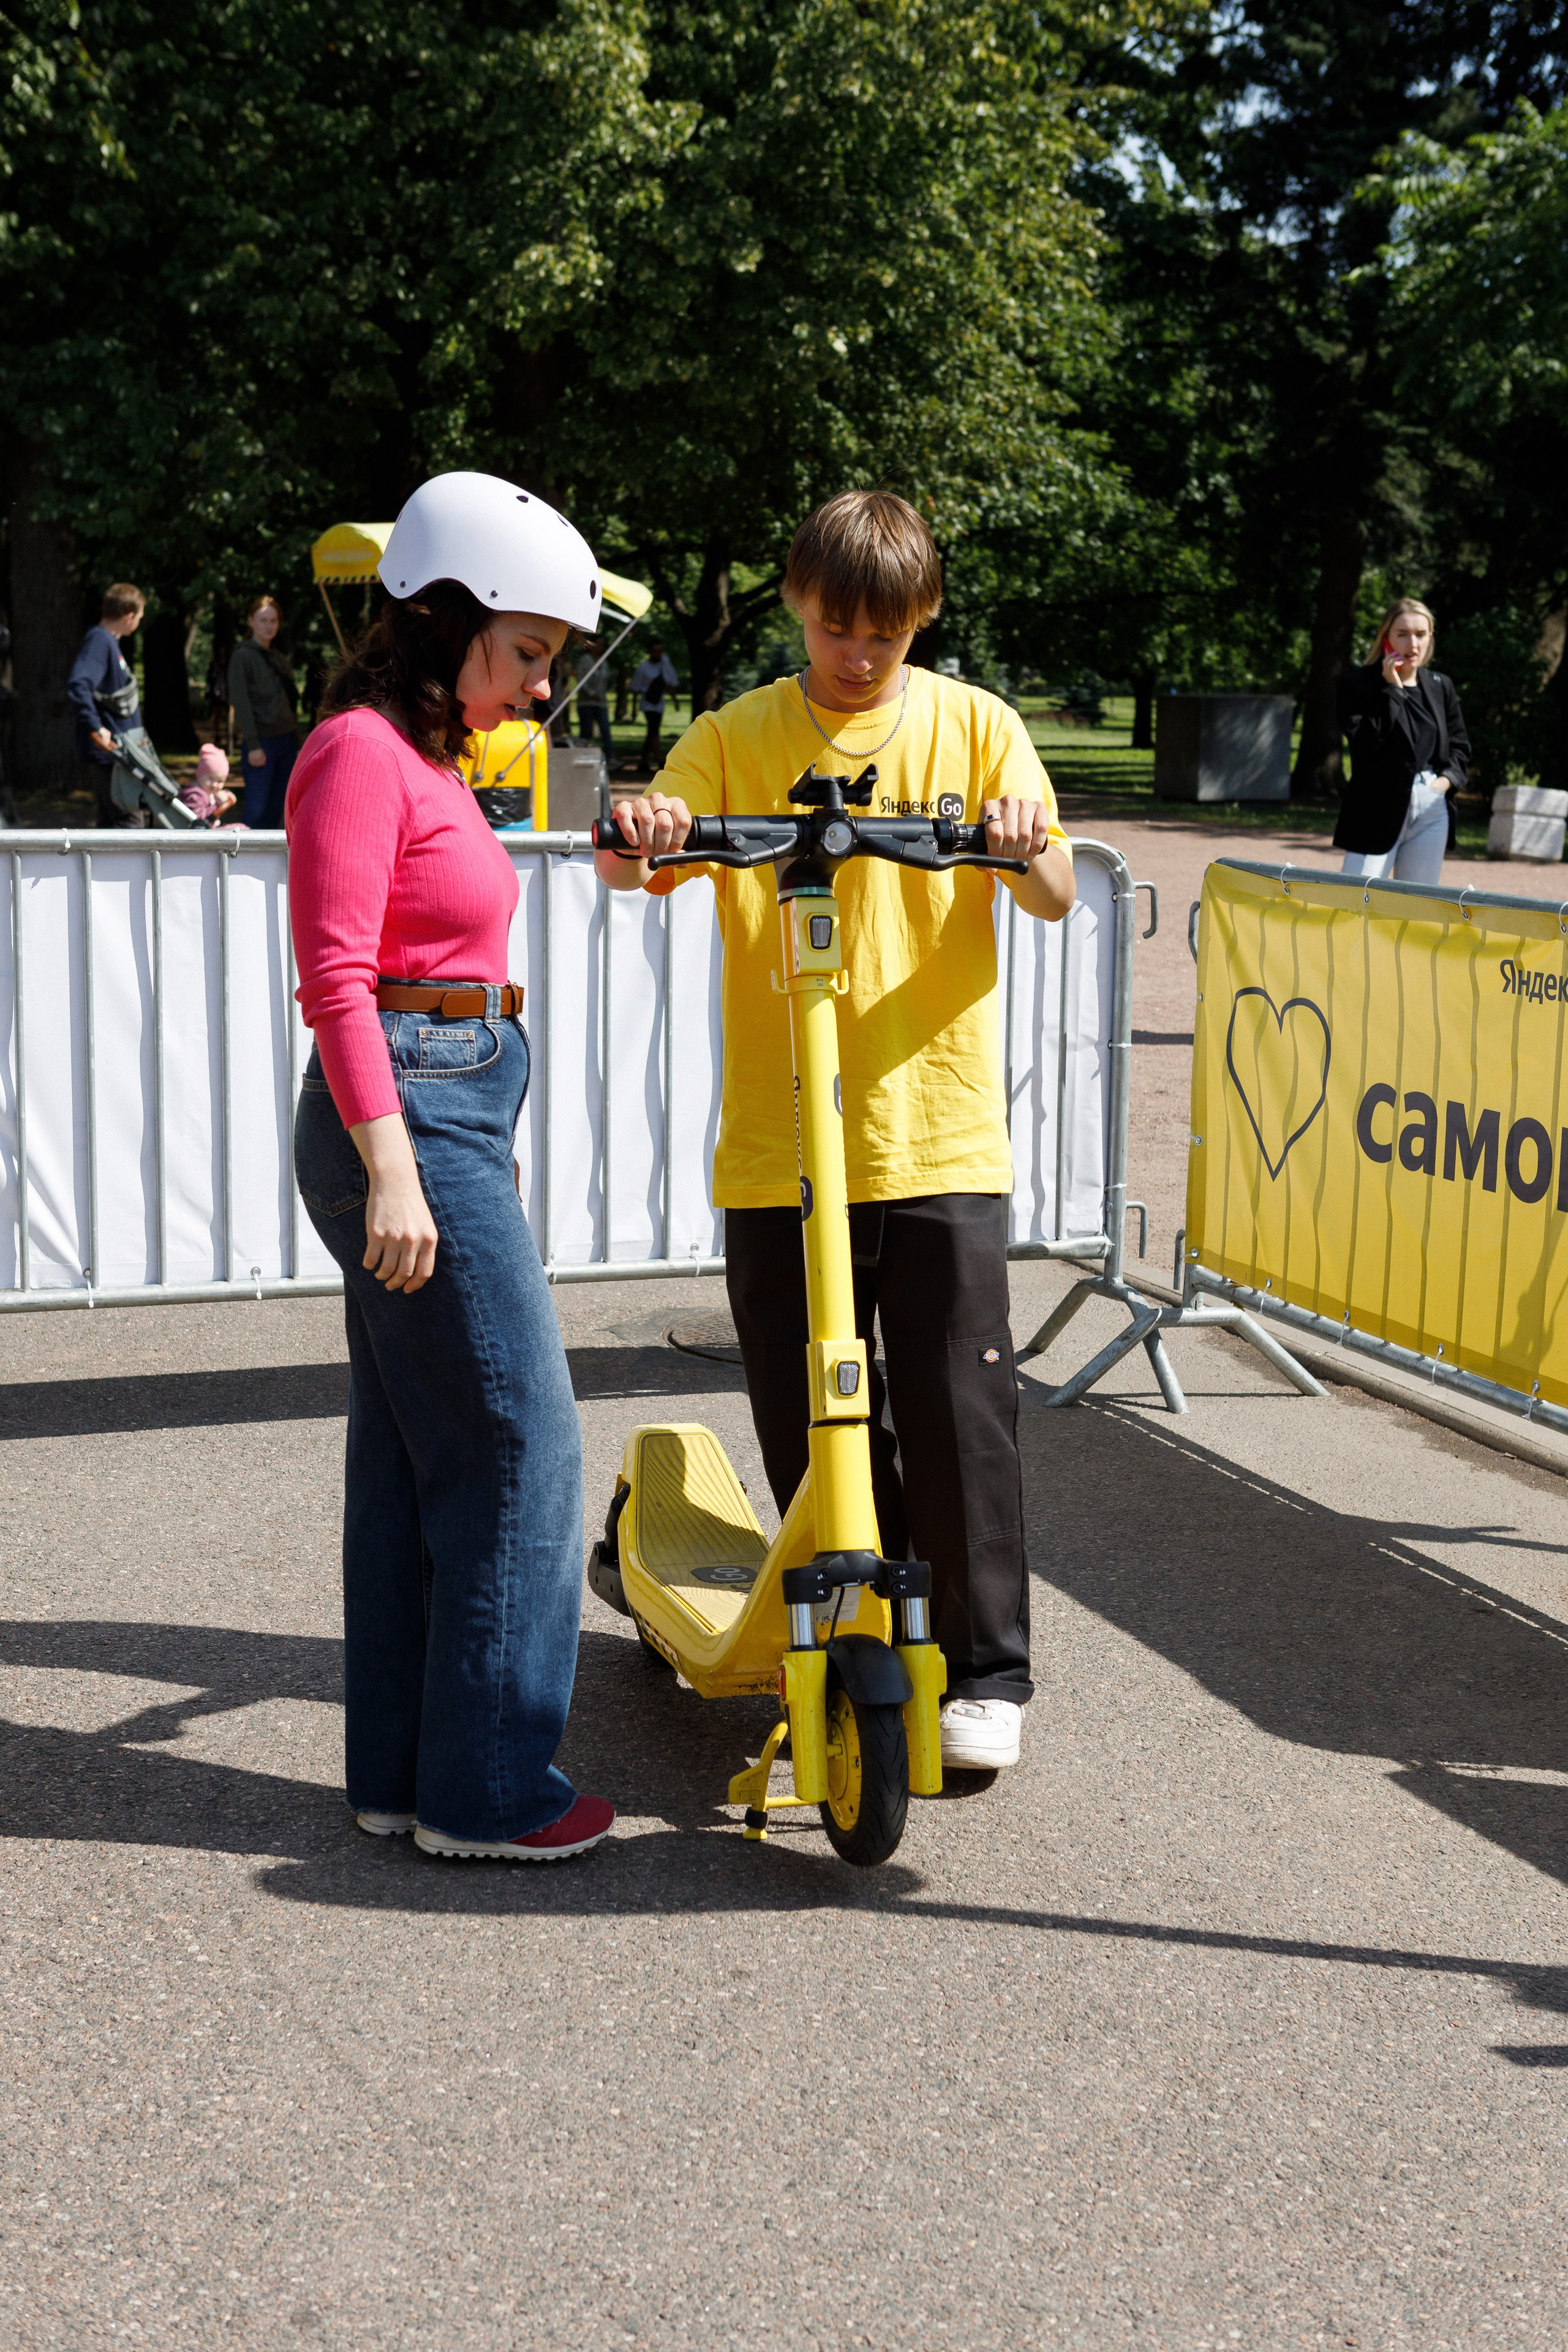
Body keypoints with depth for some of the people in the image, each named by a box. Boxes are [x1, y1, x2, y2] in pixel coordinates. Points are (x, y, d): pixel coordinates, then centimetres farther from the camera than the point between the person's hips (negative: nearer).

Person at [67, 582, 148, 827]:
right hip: (108, 753, -10)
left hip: (117, 752, 10)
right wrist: (96, 728, -33)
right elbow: (77, 687, -31)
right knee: (130, 821, -10)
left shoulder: (109, 642, 14)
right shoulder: (99, 642, -16)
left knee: (111, 821, 14)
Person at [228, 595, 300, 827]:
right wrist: (253, 745, -16)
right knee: (256, 808, -11)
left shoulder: (278, 658, 18)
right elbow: (241, 703, -10)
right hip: (262, 741, -7)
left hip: (287, 739, 7)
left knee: (276, 808, 6)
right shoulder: (243, 656, -4)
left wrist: (297, 743, 14)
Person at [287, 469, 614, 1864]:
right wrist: (392, 1171, -23)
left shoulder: (429, 757, 18)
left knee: (410, 1452, 12)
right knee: (518, 1442, -6)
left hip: (446, 1118, 10)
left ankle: (400, 1771, 21)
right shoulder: (362, 753, -12)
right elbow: (337, 980, -19)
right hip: (411, 1121, -10)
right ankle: (487, 1787, 4)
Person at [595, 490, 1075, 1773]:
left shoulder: (975, 727, 8)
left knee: (960, 1413, -1)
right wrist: (636, 841, -26)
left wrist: (1024, 845, -22)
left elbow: (1055, 898, 1)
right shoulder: (734, 738, 9)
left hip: (942, 1131, -1)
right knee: (807, 1425, 5)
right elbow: (649, 860, -3)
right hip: (778, 1142, 1)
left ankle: (986, 1671, 14)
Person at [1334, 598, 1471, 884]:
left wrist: (1448, 779, -1)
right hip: (1378, 811, -5)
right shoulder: (1359, 683, -4)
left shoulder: (1441, 686, 12)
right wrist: (1393, 690, -14)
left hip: (1432, 811, 5)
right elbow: (1363, 741, -18)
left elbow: (1460, 746, 19)